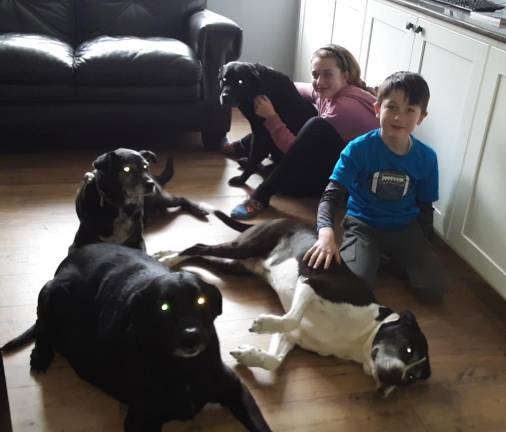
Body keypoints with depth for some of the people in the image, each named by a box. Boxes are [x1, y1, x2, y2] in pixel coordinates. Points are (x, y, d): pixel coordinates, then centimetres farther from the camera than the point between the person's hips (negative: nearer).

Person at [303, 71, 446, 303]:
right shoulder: (359, 148, -17)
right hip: (363, 225, -3)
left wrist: (422, 248, 5)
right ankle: (374, 255, 7)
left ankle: (392, 255, 16)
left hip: (405, 228, 3)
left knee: (434, 290, -9)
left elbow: (425, 206, 7)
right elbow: (332, 195, -23)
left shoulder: (426, 158, -7)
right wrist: (326, 231, -42)